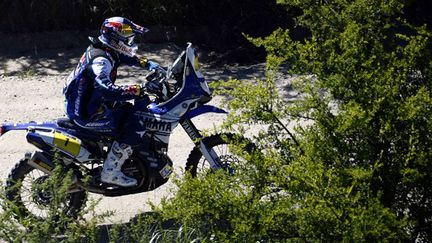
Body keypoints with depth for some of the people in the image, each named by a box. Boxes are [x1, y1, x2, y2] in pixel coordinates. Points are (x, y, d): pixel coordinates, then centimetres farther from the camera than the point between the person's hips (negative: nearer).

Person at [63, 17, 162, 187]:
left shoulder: (106, 50, 4)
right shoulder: (101, 60, -26)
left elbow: (127, 57, 24)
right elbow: (107, 90, -41)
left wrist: (148, 64, 8)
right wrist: (141, 89, -42)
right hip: (87, 114, -10)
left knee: (129, 109, 21)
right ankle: (110, 172, -12)